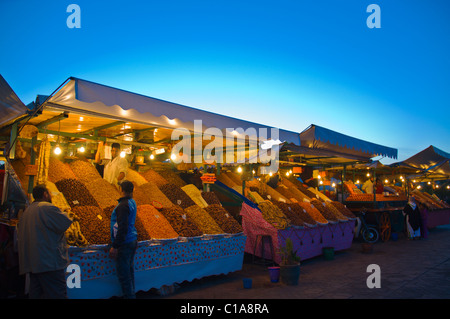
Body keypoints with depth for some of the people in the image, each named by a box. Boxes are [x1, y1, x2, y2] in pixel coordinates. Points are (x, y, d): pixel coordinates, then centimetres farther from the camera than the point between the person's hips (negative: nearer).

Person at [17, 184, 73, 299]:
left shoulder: (26, 212, 19)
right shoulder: (47, 208, -11)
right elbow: (65, 223, -17)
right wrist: (65, 214, 2)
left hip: (31, 263, 10)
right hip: (49, 263, -9)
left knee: (35, 294, 13)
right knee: (58, 294, -8)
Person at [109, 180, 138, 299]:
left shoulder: (123, 205, -18)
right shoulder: (132, 202, 8)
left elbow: (122, 228, -23)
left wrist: (115, 246, -21)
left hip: (124, 243, -9)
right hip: (133, 240, 9)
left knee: (123, 273, -2)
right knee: (129, 270, 17)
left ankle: (129, 296, 2)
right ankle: (131, 294, 26)